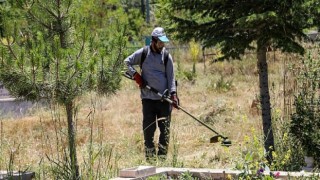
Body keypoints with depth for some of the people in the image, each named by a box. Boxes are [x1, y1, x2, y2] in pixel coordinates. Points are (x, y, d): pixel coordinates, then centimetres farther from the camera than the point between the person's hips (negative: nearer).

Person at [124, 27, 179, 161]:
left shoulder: (166, 56, 5)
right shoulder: (143, 53, 2)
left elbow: (171, 77, 5)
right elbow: (127, 62, 12)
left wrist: (173, 94, -7)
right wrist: (135, 75, -2)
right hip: (148, 98, -1)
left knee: (165, 128, 0)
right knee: (148, 128, 0)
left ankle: (162, 155, 7)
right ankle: (150, 156, 8)